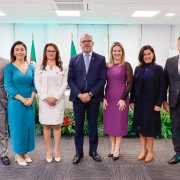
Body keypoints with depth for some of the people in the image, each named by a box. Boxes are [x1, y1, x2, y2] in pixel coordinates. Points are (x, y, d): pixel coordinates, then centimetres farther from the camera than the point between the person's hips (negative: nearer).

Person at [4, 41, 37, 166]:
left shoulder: (31, 67, 8)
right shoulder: (9, 67, -3)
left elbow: (34, 85, 6)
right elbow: (8, 86, -9)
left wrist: (31, 98, -11)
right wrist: (22, 99, -16)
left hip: (30, 102, 4)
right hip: (16, 102, -4)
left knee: (28, 127, 8)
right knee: (17, 127, 4)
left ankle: (24, 152, 24)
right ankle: (18, 154, 19)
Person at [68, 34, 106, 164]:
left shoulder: (101, 59, 3)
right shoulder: (74, 59, 7)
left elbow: (103, 79, -4)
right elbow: (70, 79, 2)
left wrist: (90, 94, -12)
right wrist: (79, 94, -11)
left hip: (94, 97, -1)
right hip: (78, 97, 1)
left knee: (93, 125, 9)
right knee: (78, 125, 6)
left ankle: (93, 150, 24)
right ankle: (79, 152, 19)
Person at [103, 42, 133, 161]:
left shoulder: (126, 65, -2)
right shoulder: (107, 66, 7)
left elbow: (130, 83, -6)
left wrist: (123, 98, -12)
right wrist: (103, 98, 0)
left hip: (121, 98, -3)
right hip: (108, 98, 4)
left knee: (119, 123, 4)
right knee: (109, 123, 9)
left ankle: (117, 149, 14)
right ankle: (113, 146, 23)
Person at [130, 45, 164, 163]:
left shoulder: (158, 68, -4)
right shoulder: (138, 69, 7)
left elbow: (162, 87, -8)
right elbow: (134, 86, 6)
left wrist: (158, 104, -14)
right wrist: (132, 101, 1)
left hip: (151, 102, -4)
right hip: (139, 102, 4)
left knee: (150, 126, 5)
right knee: (141, 125, 10)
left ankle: (150, 151, 20)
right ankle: (143, 149, 24)